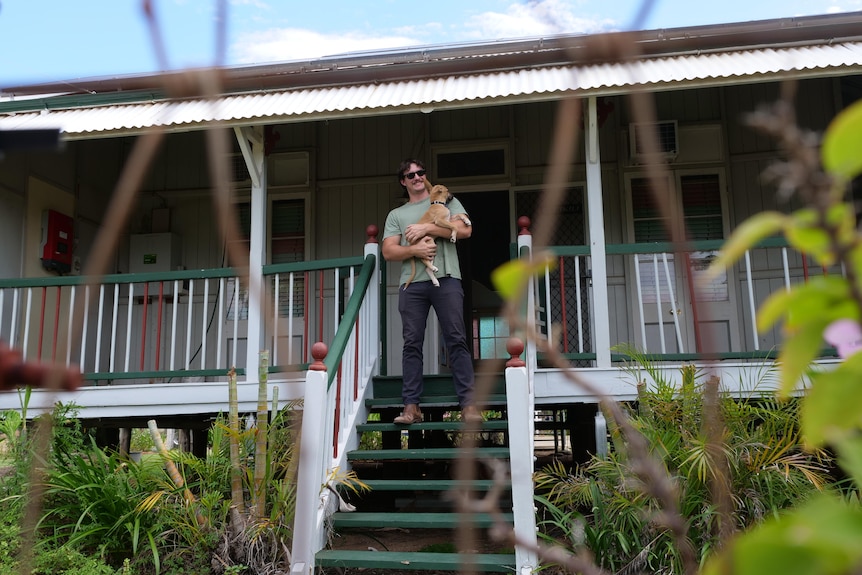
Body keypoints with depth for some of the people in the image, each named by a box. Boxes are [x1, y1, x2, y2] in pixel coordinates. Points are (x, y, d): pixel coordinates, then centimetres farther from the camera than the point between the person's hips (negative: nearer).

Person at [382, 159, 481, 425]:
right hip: (411, 284, 2)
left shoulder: (447, 201, 16)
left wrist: (427, 228, -6)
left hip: (446, 278, -2)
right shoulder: (396, 215, 20)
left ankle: (468, 403, -6)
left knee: (456, 341, -6)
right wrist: (414, 249, -10)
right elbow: (388, 252, 9)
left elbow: (465, 229, 0)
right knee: (412, 344, -1)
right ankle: (411, 406, 1)